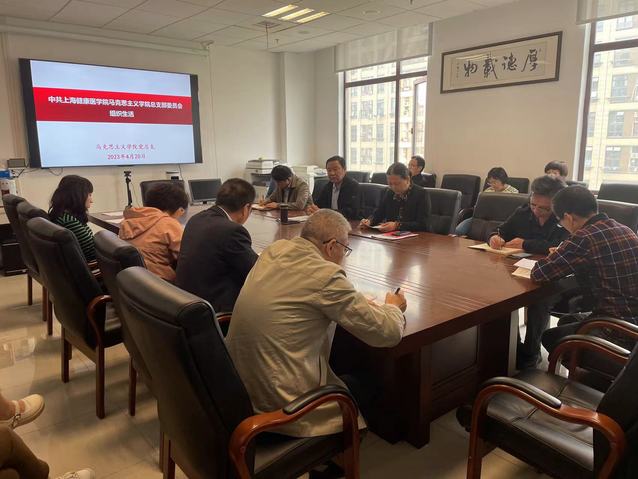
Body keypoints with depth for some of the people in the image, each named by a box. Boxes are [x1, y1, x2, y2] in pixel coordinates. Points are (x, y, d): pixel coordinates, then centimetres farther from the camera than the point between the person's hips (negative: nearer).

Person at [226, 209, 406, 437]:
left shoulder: (275, 249, -1)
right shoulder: (326, 275, -22)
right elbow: (389, 333, -14)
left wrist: (355, 301, 12)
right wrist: (393, 307, 9)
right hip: (280, 405, -7)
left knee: (348, 377, 26)